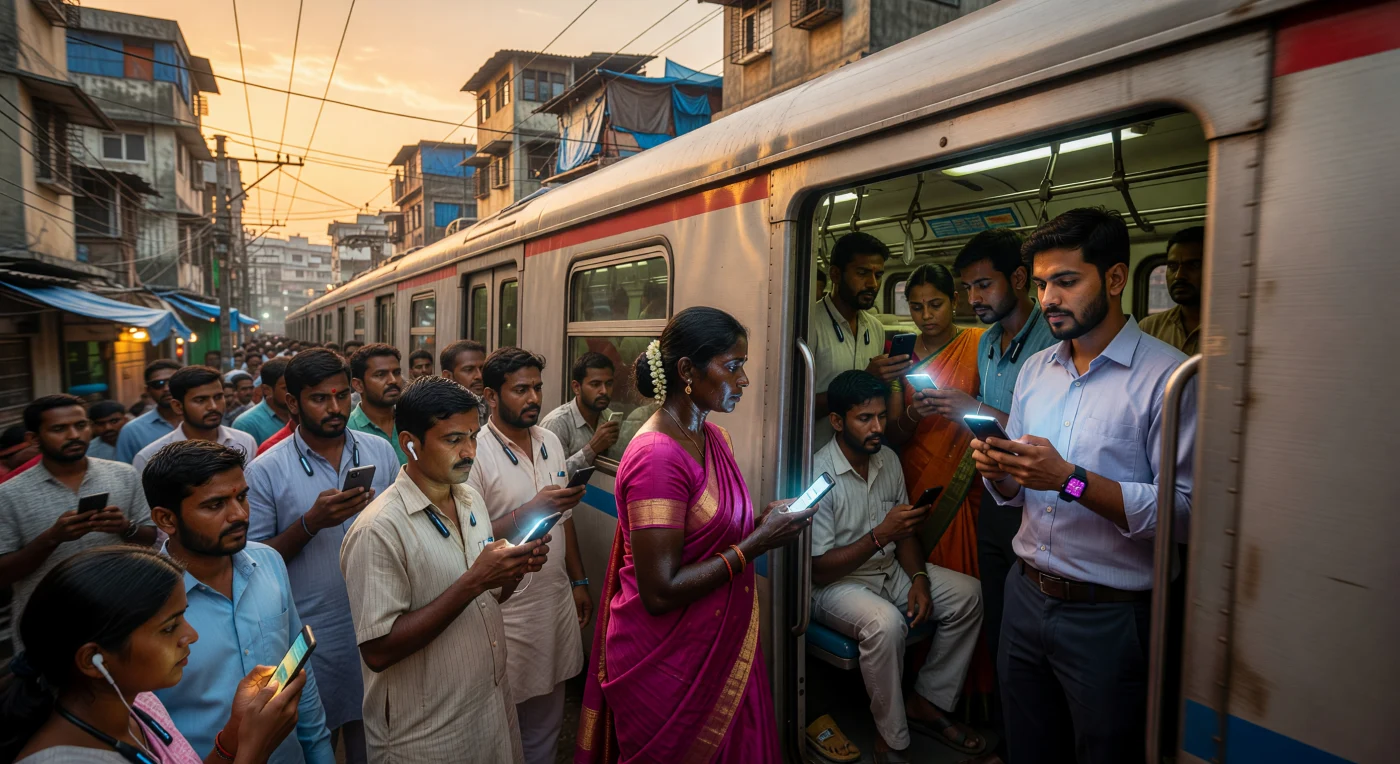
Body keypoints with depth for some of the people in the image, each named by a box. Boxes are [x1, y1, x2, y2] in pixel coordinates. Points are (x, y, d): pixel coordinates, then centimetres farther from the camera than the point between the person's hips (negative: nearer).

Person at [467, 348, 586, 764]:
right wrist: (531, 510, -26)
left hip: (556, 600, 6)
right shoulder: (475, 452, -16)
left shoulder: (551, 441, 4)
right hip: (506, 609, -5)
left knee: (547, 718, 20)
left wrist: (579, 581, 12)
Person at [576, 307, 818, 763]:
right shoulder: (657, 456, -25)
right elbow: (659, 592, -25)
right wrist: (758, 542, -23)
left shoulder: (714, 438, 3)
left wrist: (767, 523, -5)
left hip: (720, 642, 8)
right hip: (667, 661, -8)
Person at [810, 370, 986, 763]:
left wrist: (918, 578, -7)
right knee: (885, 622, -35)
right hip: (834, 583, -7)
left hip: (889, 569, 8)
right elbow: (819, 569, -22)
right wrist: (880, 535, -31)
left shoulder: (888, 458, 1)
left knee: (968, 593, -7)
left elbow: (905, 531, 11)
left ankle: (927, 702, 6)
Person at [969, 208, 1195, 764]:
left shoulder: (1167, 375, -14)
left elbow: (1186, 509, -22)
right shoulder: (1035, 369, 8)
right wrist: (998, 472, -9)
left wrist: (1071, 480, -26)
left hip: (1109, 616, -5)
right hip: (1026, 596, 6)